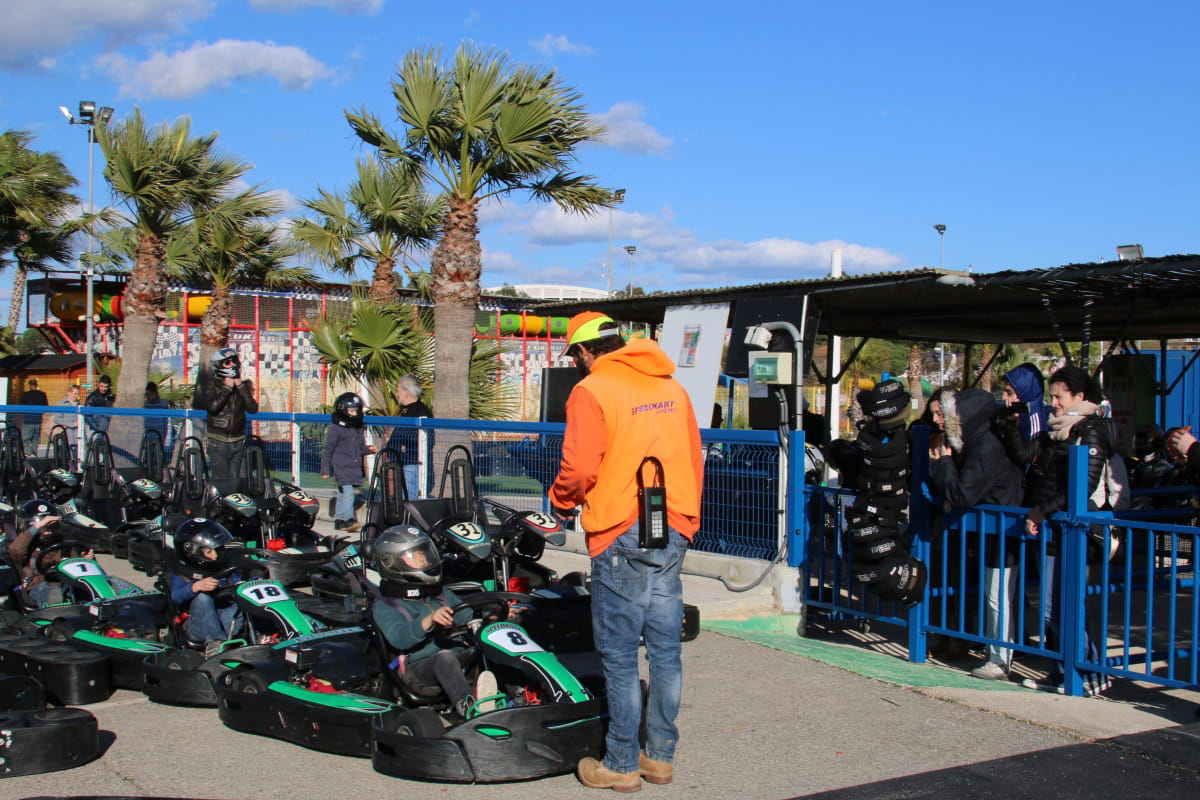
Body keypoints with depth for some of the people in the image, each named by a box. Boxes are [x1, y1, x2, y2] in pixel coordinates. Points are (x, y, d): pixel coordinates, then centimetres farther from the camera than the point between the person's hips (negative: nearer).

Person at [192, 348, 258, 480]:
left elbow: (253, 409, -6)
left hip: (238, 441, 4)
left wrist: (241, 386, -9)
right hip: (218, 441, -4)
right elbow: (213, 406, -22)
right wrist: (227, 388, -15)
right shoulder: (212, 385, -2)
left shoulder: (243, 385, 8)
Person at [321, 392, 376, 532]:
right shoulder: (335, 429, -5)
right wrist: (325, 470, -5)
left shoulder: (358, 429, 15)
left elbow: (360, 448, 23)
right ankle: (348, 519, -22)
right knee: (347, 492, -17)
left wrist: (369, 448, 1)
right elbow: (328, 450, -4)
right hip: (341, 467, -7)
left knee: (343, 495, 12)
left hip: (354, 468, 7)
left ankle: (339, 520, 18)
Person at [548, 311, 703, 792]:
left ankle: (621, 765, 10)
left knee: (619, 654, 2)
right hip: (673, 534, 7)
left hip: (620, 535, -6)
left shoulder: (591, 391, -7)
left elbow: (579, 468, -14)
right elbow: (694, 461, 16)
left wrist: (562, 503, 7)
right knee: (665, 649, 11)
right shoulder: (671, 387, 13)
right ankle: (660, 756, 20)